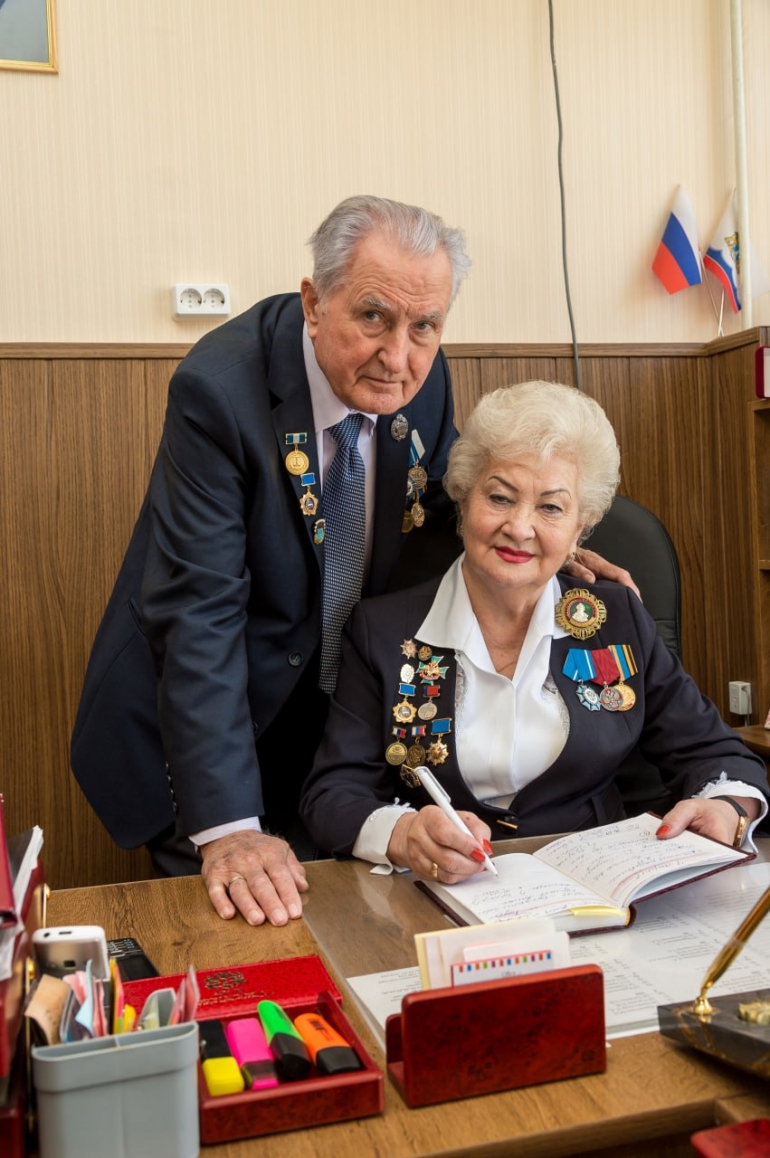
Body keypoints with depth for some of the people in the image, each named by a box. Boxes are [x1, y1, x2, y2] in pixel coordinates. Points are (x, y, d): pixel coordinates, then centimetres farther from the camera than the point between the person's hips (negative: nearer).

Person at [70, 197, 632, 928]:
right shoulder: (219, 388, -27)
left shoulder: (421, 377, -10)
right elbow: (199, 611, -31)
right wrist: (228, 828, -36)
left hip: (339, 714, 5)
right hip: (204, 728, -4)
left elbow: (441, 500, 10)